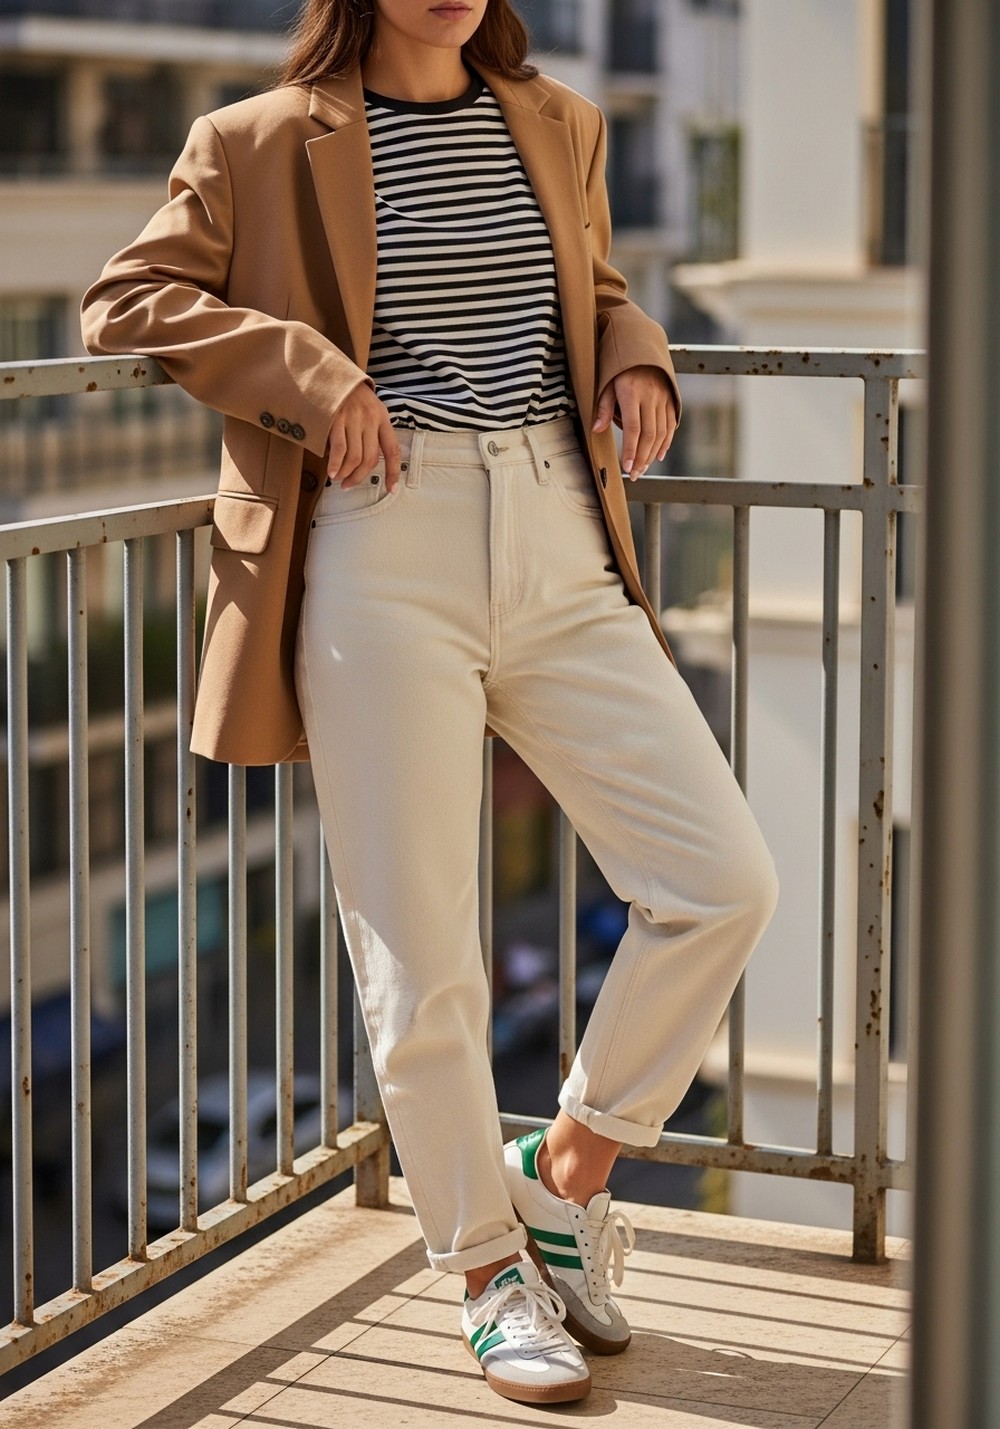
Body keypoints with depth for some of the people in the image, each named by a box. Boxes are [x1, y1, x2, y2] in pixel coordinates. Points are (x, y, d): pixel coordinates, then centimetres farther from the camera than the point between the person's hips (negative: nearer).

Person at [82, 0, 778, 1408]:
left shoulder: (557, 128, 16)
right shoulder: (263, 144, 3)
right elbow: (124, 302, 2)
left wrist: (634, 356, 7)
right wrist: (305, 369, -12)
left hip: (563, 558, 5)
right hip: (383, 563, -4)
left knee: (725, 883, -3)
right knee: (424, 962, -1)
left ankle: (568, 1165, 19)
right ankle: (489, 1269, 19)